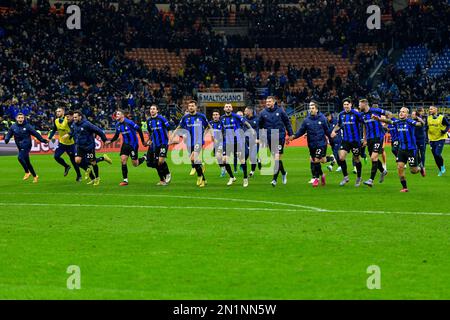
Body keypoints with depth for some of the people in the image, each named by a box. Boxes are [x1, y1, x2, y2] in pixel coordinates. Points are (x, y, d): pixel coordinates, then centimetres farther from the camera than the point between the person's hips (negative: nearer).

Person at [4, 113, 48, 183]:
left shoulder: (27, 126, -6)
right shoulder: (13, 127, 5)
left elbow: (35, 133, -2)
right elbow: (9, 134, 4)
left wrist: (43, 140, -3)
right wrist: (6, 139, -17)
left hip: (26, 146, -5)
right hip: (20, 147, 5)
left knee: (20, 157, -25)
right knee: (27, 162, 11)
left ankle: (27, 172, -9)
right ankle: (35, 176, 24)